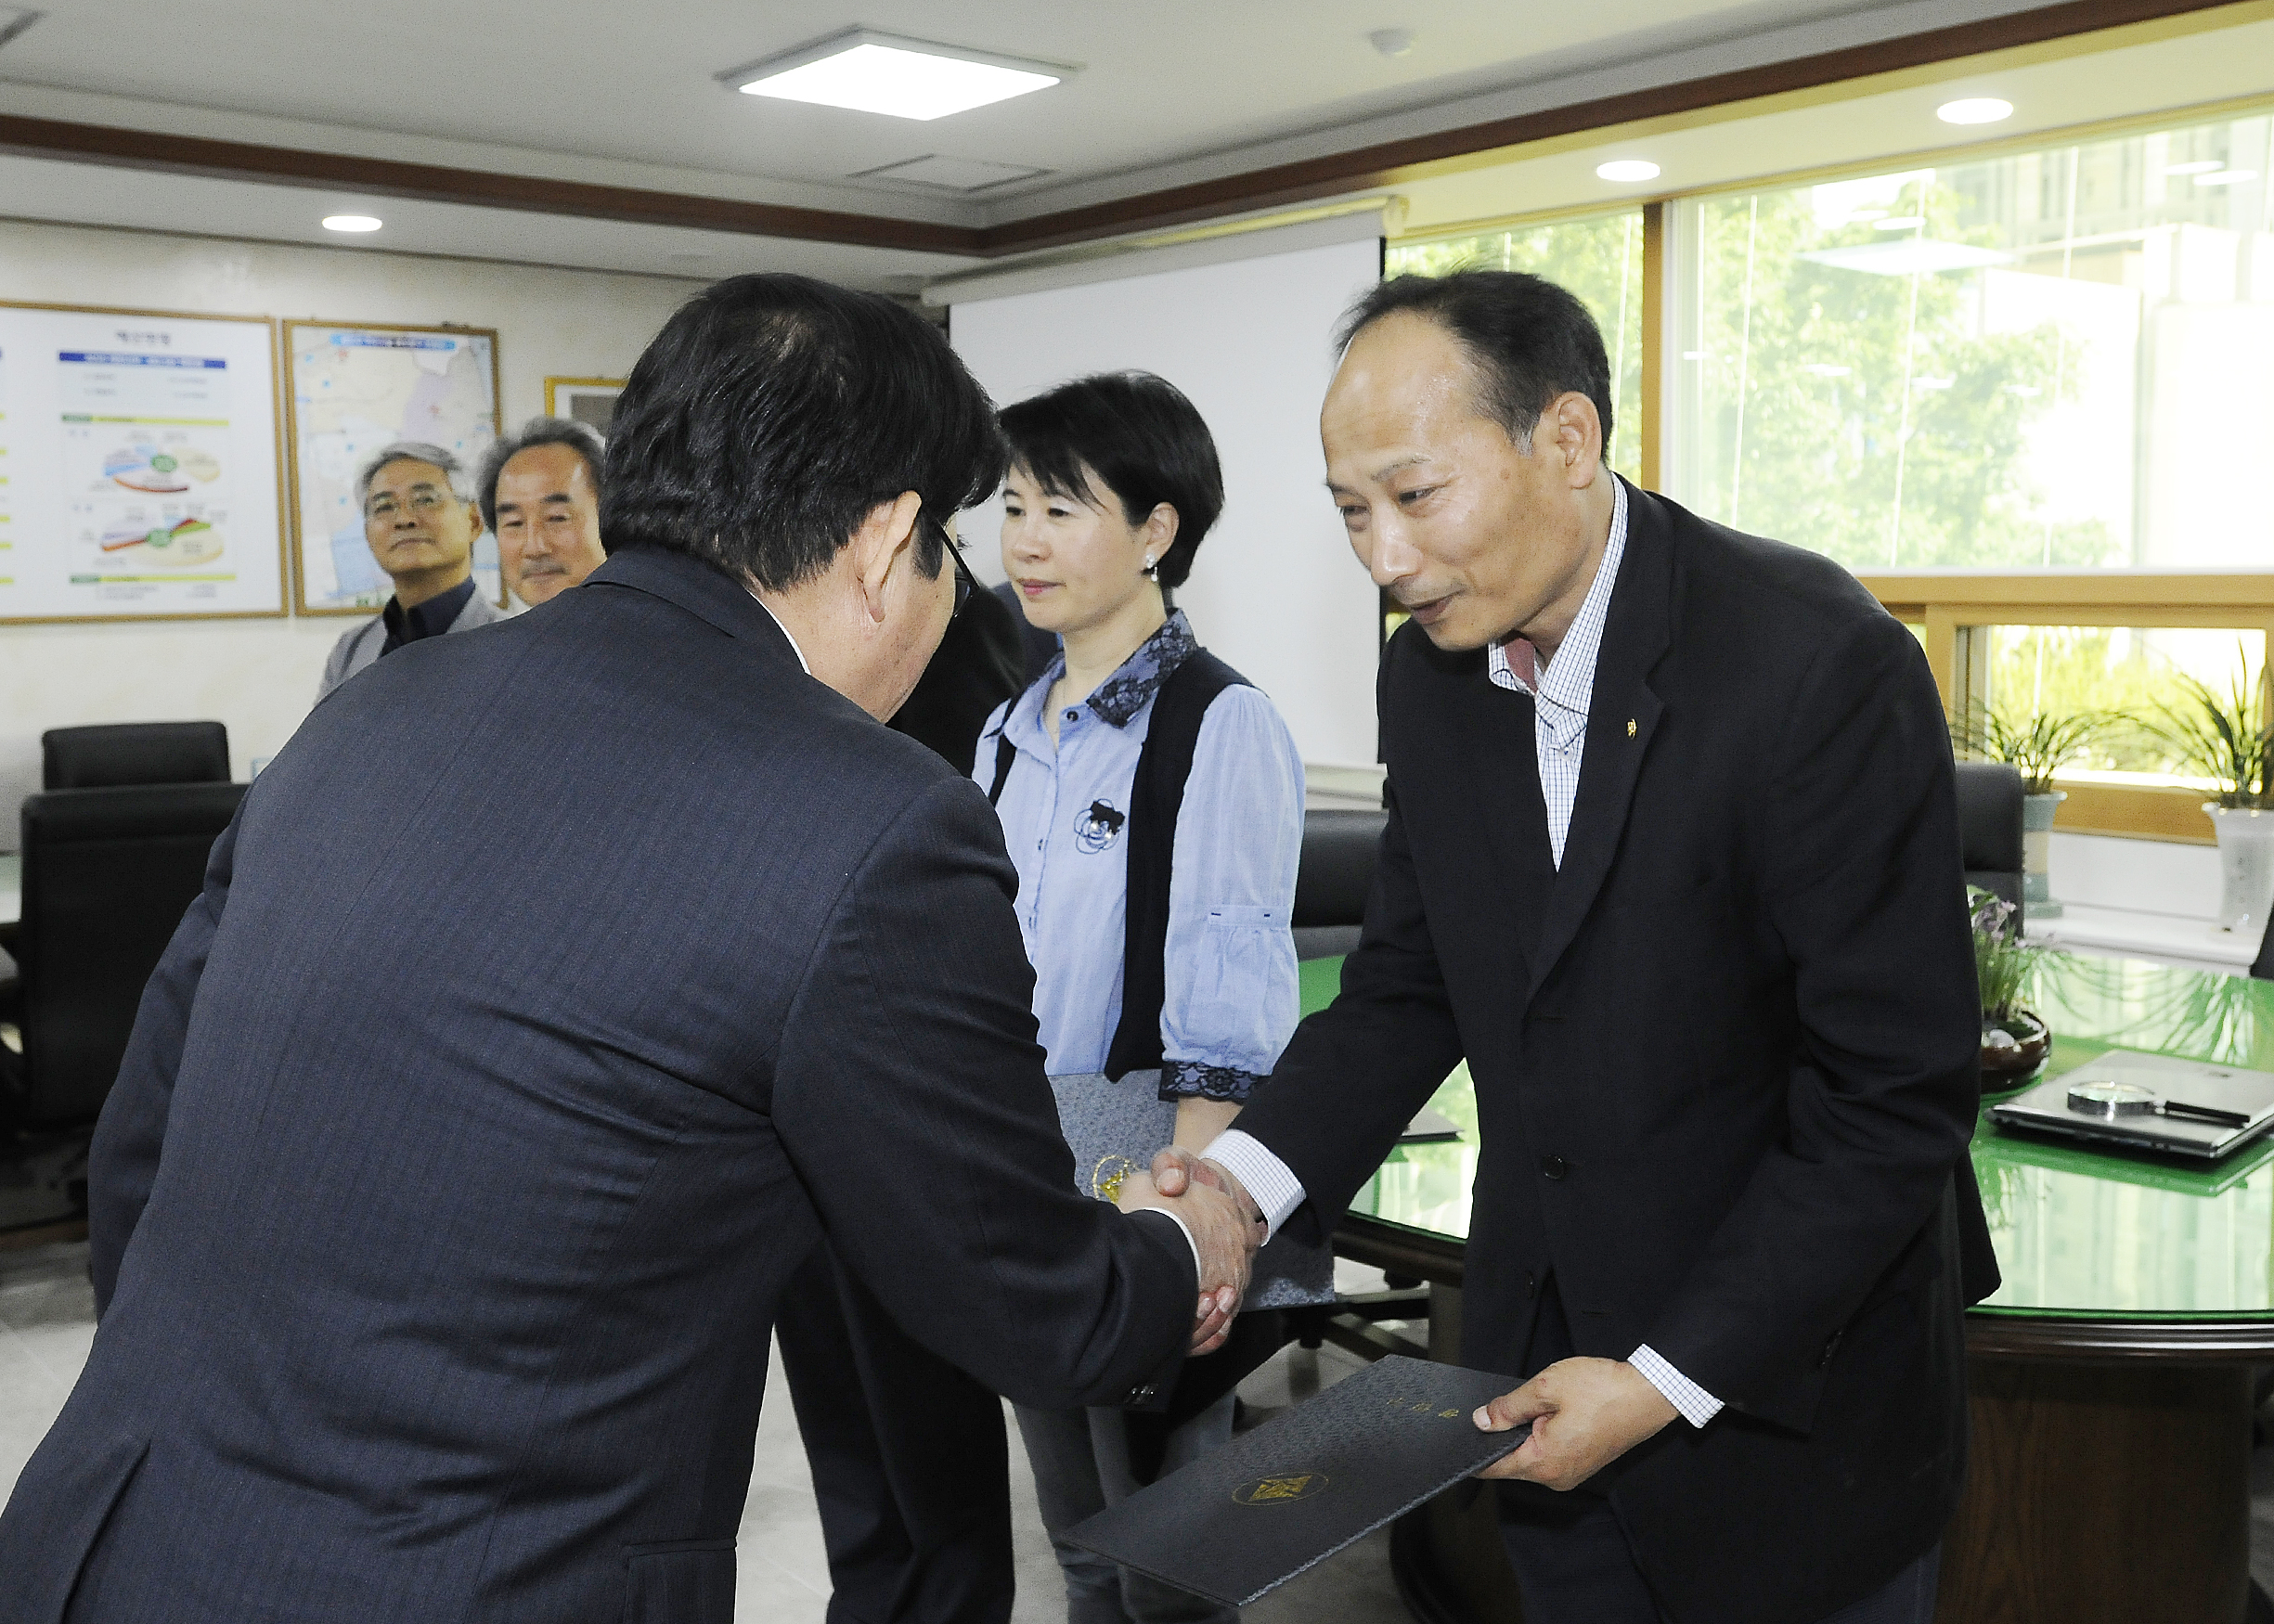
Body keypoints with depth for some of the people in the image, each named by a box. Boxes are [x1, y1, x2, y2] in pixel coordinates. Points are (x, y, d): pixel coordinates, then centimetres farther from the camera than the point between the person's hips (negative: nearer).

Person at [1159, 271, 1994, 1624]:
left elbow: (1897, 1091, -21)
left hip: (1783, 1396, -5)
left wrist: (1670, 1381, -19)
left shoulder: (1820, 667, -24)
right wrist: (1249, 1176, -11)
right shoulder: (1432, 665, -3)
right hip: (1542, 1353, 6)